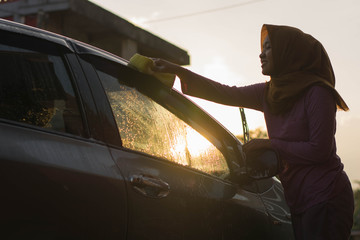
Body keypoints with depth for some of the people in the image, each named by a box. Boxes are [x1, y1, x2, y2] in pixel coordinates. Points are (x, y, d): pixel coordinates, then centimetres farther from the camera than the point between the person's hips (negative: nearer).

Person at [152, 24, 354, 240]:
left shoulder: (317, 93, -13)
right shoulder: (270, 93, 9)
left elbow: (319, 150, -16)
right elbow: (225, 94, 9)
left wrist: (269, 145, -11)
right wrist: (177, 70, 5)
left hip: (325, 199, -7)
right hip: (298, 201, 7)